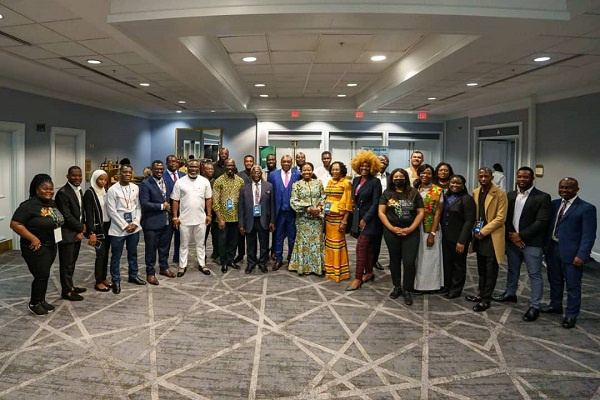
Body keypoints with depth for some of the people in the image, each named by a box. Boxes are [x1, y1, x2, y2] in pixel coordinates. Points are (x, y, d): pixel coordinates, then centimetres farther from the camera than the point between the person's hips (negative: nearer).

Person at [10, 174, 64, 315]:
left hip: (51, 246, 7)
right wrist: (33, 238, -22)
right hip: (36, 248, -7)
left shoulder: (53, 204, 7)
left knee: (44, 275, 15)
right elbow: (15, 224, -20)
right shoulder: (29, 205, -17)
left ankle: (41, 301, 28)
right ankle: (33, 304, 15)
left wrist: (58, 229, 6)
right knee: (42, 276, -3)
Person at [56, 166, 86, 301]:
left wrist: (82, 227, 4)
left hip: (77, 233, 8)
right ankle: (66, 291, 12)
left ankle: (70, 286, 29)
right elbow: (67, 216, -20)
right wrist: (80, 228, -11)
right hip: (67, 234, -8)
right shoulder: (63, 193, -17)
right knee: (66, 264, 2)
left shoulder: (79, 191, 11)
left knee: (72, 262, 18)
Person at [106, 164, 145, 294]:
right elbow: (112, 211, -11)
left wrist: (135, 223, -7)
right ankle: (116, 281, 18)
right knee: (116, 256, 6)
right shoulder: (112, 190, -9)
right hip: (118, 229, -4)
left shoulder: (135, 188, 3)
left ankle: (133, 275, 33)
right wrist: (124, 226, -13)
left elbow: (138, 207, 5)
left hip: (134, 228, 4)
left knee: (133, 253, 17)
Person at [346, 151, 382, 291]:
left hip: (369, 219, -6)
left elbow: (376, 203, -13)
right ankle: (369, 272, 27)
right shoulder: (356, 180, 10)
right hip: (358, 217, 6)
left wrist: (365, 219, -16)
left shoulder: (375, 182, -9)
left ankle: (358, 278, -7)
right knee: (366, 247, 15)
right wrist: (356, 218, 10)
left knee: (361, 247, -10)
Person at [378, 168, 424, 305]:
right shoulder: (387, 193, 3)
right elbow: (381, 212, -2)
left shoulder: (414, 193, 3)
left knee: (409, 262, -6)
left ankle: (407, 290, 8)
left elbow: (421, 212, 0)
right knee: (394, 260, 11)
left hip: (411, 232, -1)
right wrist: (392, 228, -11)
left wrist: (410, 229, -10)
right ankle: (397, 287, 24)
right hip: (391, 232, 1)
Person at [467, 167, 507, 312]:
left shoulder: (500, 194, -11)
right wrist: (475, 230, 4)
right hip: (478, 236, 6)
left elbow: (501, 218, -15)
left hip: (492, 236, -6)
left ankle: (486, 300, 9)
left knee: (490, 271, 2)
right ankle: (482, 295, 26)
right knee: (481, 269, 15)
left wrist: (483, 232, -15)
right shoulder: (475, 192, 8)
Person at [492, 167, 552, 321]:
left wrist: (521, 236, -16)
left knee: (534, 274, 2)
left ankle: (535, 306, 10)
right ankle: (510, 294, 38)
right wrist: (512, 234, -9)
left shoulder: (542, 197, -9)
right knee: (512, 270, 20)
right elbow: (505, 217, 6)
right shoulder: (510, 195, 7)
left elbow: (541, 222, -15)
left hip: (532, 243, -5)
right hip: (512, 240, 5)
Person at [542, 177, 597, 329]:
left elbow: (589, 235, -12)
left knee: (573, 286, 5)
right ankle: (555, 305, 37)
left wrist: (582, 255, -18)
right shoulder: (554, 204, 8)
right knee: (554, 281, 19)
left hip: (571, 253, -5)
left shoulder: (587, 208, -9)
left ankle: (571, 315, 18)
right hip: (552, 249, 6)